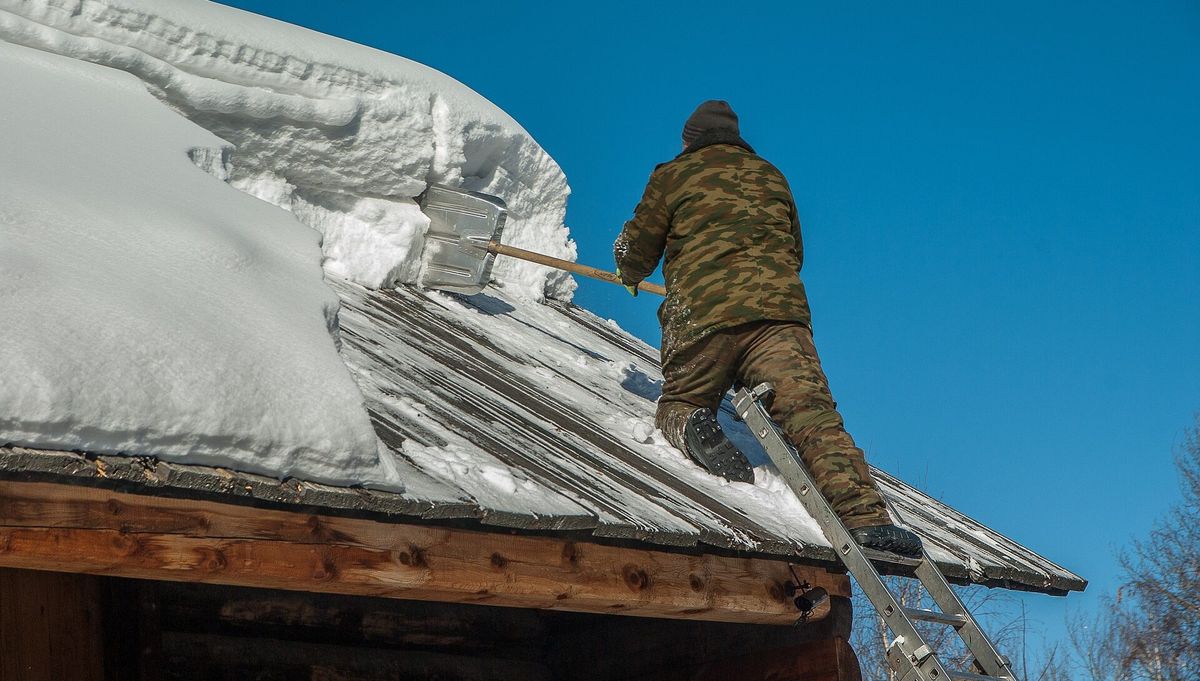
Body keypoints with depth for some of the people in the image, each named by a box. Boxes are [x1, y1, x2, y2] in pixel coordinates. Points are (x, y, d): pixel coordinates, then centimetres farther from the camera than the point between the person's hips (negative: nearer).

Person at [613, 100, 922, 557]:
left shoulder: (673, 176, 16)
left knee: (679, 403, 20)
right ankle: (864, 515, -37)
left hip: (701, 314, -1)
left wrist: (630, 273, 45)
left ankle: (693, 426, -19)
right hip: (778, 310, 1)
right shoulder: (771, 177, 26)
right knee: (810, 410, -13)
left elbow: (635, 253, 21)